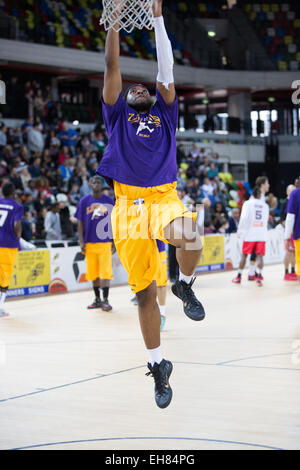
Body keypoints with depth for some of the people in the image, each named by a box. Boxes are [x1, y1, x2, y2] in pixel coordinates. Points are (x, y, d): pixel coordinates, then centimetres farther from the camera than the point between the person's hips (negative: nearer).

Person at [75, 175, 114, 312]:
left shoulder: (109, 201, 3)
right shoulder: (84, 201, 4)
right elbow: (80, 223, 6)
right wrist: (81, 242, -2)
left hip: (105, 242, -2)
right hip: (89, 243, 2)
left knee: (105, 272, -7)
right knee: (93, 273, 9)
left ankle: (105, 300, -5)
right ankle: (97, 299, 20)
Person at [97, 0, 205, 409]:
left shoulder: (165, 115, 20)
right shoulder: (117, 117, 18)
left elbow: (166, 70, 12)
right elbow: (112, 67, 12)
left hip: (164, 198, -1)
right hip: (129, 204, 1)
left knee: (188, 236, -37)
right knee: (144, 293, 1)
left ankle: (185, 285, -3)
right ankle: (158, 366, 16)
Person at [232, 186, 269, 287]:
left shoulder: (247, 203, 0)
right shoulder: (265, 205, 11)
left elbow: (244, 218, -9)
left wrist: (240, 232, -3)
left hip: (249, 234, -2)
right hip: (262, 234, 2)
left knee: (244, 255, 7)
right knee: (260, 255, -1)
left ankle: (239, 277, 12)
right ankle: (259, 276, -16)